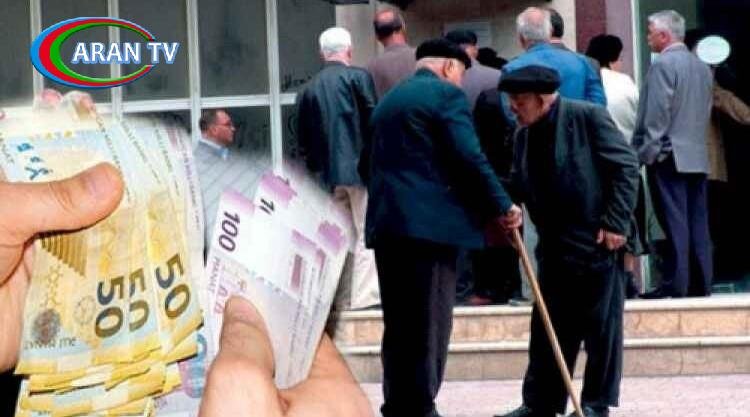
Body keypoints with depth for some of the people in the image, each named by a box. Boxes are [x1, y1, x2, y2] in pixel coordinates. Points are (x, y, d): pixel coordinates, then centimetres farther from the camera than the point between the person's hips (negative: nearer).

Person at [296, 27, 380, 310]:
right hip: (360, 166, -5)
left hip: (328, 172, 5)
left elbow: (303, 138, 10)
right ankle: (364, 295, -8)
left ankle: (344, 296, 11)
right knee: (366, 233, -2)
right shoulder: (358, 77, -4)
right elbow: (372, 120, -9)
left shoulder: (309, 89, 9)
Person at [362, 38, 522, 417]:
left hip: (387, 223, 8)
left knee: (399, 325, 10)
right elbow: (470, 158, -12)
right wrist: (501, 207, -3)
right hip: (429, 224, -8)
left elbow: (368, 164, 24)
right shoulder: (446, 94, -3)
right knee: (429, 326, -6)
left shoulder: (388, 100, 22)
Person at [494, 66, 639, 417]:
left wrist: (615, 223, -15)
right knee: (547, 326, 9)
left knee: (601, 325, 2)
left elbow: (626, 166, -11)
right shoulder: (524, 136, 10)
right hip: (555, 246, 7)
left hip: (598, 242, -7)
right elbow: (519, 186, 15)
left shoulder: (588, 117, -10)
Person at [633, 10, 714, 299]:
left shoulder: (662, 65, -9)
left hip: (668, 155, -7)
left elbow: (657, 114, -13)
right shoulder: (702, 67, 13)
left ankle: (675, 284, -9)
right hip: (698, 156, 7)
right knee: (697, 222, 6)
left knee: (674, 222, -8)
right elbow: (706, 112, 16)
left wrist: (648, 152, -10)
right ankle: (701, 282, 6)